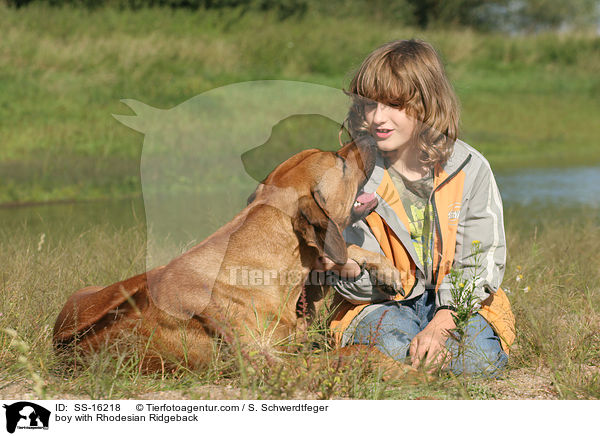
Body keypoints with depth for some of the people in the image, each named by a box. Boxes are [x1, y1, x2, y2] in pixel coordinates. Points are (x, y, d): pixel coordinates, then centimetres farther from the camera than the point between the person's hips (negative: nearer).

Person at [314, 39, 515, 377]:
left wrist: (440, 325, -21)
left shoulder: (470, 169, -8)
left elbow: (481, 264, -7)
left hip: (457, 301, 1)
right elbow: (372, 285, -9)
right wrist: (350, 271, -34)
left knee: (479, 359, -27)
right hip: (384, 302, -1)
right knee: (394, 348, -32)